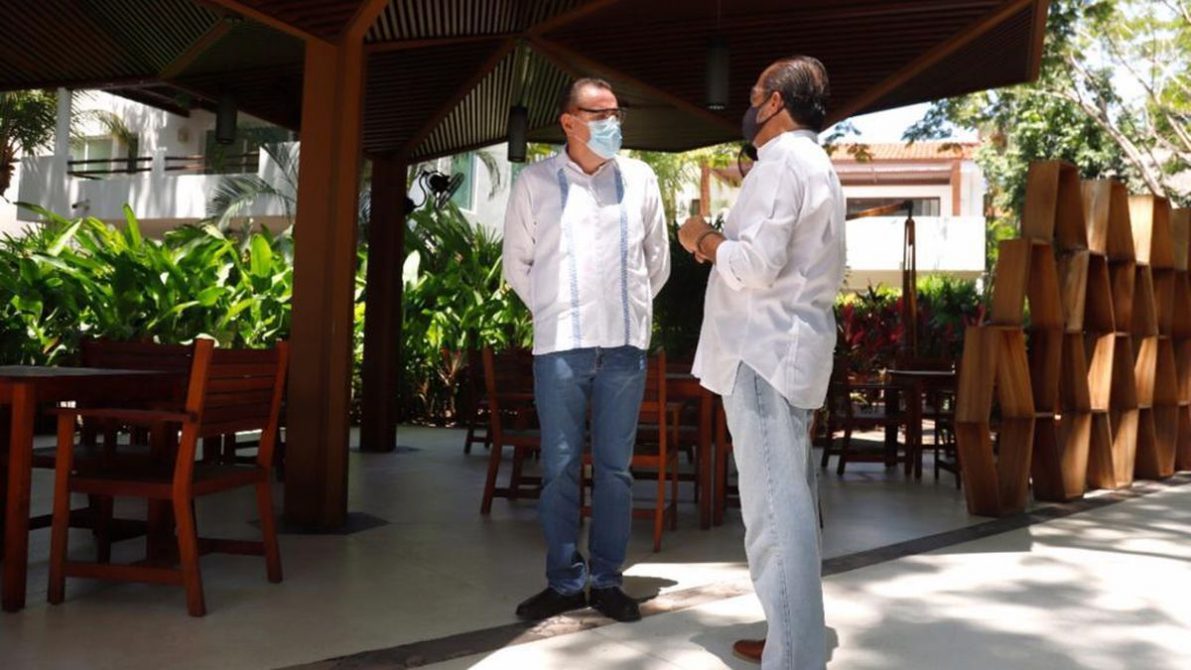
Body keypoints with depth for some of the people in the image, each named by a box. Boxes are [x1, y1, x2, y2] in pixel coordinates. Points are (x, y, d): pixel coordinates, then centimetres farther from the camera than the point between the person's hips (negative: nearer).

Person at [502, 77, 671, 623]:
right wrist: (552, 311, 11)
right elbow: (517, 261, 11)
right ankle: (564, 581, 15)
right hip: (560, 344, -1)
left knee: (615, 467, 6)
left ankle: (607, 579, 17)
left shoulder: (640, 179, 8)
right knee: (559, 468, 2)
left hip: (625, 343, 1)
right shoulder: (535, 182, 4)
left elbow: (657, 257, 17)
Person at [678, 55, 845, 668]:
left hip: (765, 351, -11)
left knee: (774, 508, -10)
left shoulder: (780, 161, -11)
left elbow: (757, 264, -21)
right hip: (788, 347, 11)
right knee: (790, 499, 13)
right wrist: (723, 244, 14)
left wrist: (704, 239, -4)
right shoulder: (814, 164, 22)